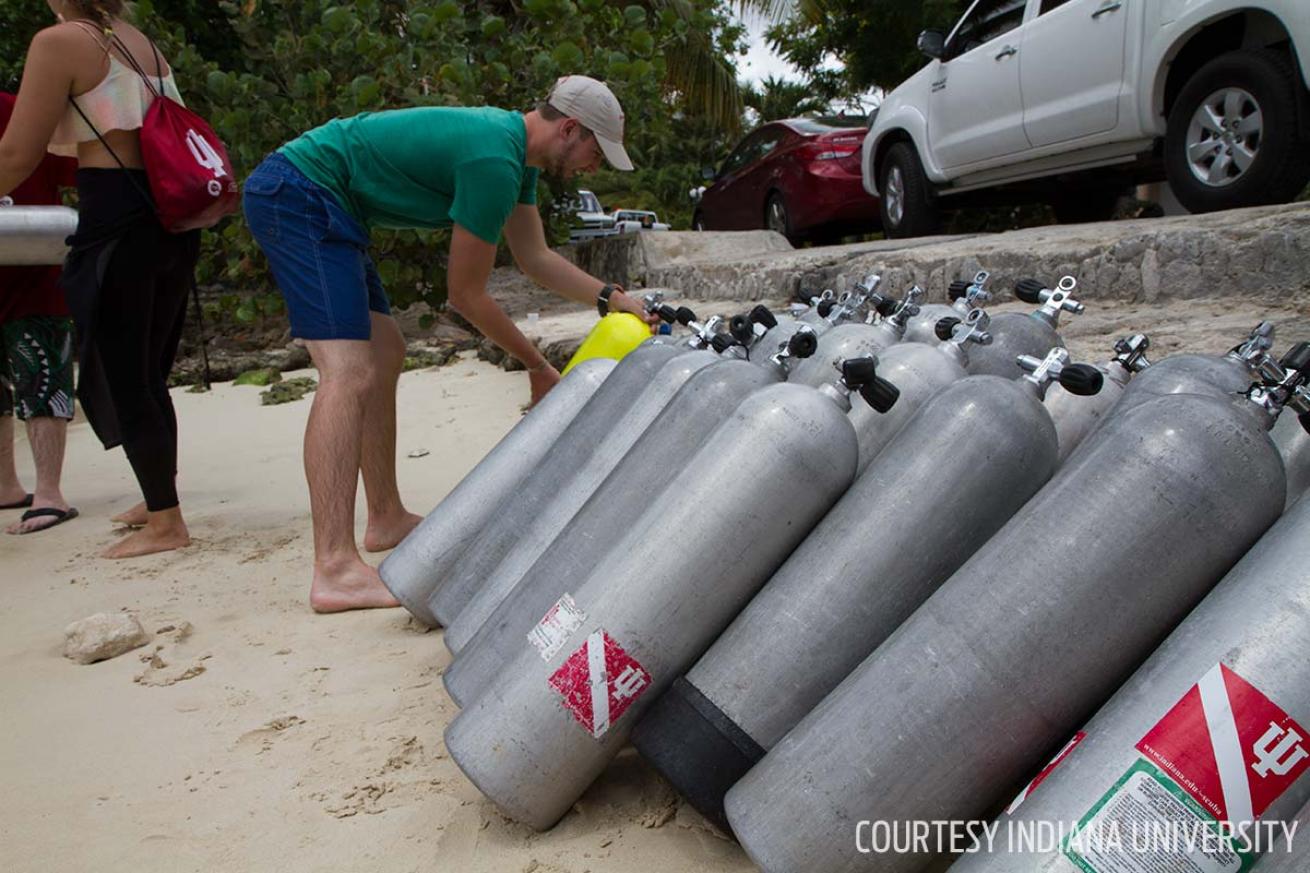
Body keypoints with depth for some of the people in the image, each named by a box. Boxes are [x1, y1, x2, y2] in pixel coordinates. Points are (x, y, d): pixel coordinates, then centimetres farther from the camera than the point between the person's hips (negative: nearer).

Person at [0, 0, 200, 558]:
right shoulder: (144, 45, 15)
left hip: (116, 224, -8)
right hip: (171, 219, 8)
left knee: (119, 377, 2)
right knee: (147, 373, 18)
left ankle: (165, 523, 8)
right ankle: (159, 499, 30)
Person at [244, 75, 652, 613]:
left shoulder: (515, 151, 12)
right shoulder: (495, 161, -20)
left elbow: (535, 258, 22)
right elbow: (466, 295, -14)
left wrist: (610, 297, 15)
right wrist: (537, 366, -3)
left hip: (312, 205, 11)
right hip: (298, 194, -11)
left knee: (385, 353, 14)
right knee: (350, 373, -21)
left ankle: (386, 518, 23)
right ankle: (335, 569, -26)